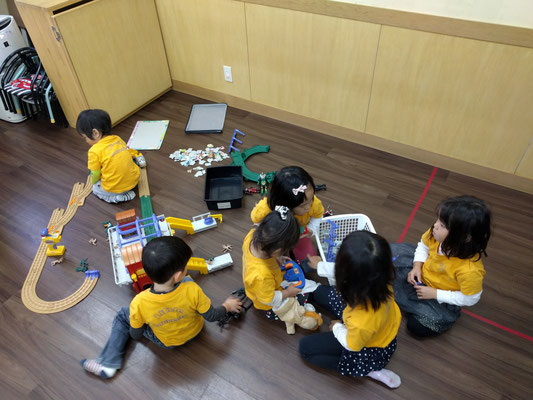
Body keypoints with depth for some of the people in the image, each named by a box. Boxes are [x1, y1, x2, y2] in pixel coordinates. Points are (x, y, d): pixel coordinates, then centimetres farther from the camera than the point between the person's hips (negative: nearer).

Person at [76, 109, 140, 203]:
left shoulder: (95, 151, -16)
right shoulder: (118, 139, 2)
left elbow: (95, 175, -4)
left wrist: (93, 183, 19)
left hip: (115, 188, -7)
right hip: (134, 180, 7)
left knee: (95, 188, 23)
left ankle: (118, 197, 1)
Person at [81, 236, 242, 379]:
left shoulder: (139, 304, -35)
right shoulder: (192, 290, -37)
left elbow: (135, 335, -15)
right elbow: (212, 316, -19)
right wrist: (227, 306, 0)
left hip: (167, 343, -1)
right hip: (194, 332, 1)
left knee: (122, 315, 14)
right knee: (188, 281, 11)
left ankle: (108, 364, 18)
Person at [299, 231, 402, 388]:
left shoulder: (361, 323, -49)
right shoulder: (379, 279, -35)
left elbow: (352, 345, -23)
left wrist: (337, 328, -4)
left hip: (367, 346, -6)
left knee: (305, 347, 6)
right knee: (321, 292, 10)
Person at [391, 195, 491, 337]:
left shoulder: (470, 270, -40)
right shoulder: (436, 234, -26)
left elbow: (470, 299, -23)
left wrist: (435, 294, -22)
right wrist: (417, 267, -15)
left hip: (441, 298, -4)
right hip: (423, 271, 5)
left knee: (418, 326, -16)